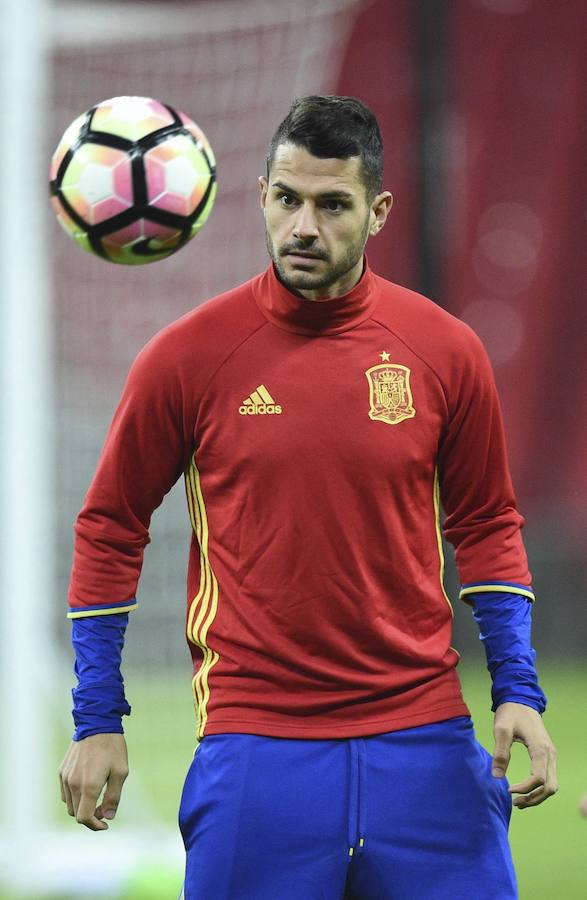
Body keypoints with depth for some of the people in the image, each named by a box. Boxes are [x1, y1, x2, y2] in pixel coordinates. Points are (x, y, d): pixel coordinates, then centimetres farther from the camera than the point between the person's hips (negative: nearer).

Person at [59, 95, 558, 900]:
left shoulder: (446, 351, 2)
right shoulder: (188, 355, -2)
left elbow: (486, 525, 13)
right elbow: (109, 529, 7)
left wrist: (518, 690, 3)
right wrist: (97, 720, 5)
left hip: (423, 742, 2)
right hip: (254, 742, -2)